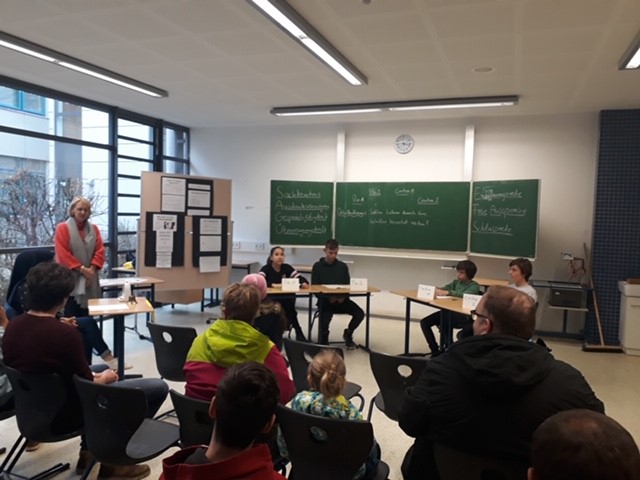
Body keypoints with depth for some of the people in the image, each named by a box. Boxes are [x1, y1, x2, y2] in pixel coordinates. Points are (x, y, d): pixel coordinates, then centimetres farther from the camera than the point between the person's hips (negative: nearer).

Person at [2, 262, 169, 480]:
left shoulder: (13, 326, -5)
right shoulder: (65, 333, -29)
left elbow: (45, 368, 9)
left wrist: (91, 375, 11)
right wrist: (104, 378, 3)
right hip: (65, 414, -8)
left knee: (102, 366, 32)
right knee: (159, 387, -7)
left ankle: (88, 453, 31)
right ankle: (112, 461, 6)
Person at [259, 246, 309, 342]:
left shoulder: (287, 267, 6)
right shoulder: (266, 268, -4)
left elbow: (300, 278, -3)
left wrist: (304, 283, -27)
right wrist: (271, 284, -36)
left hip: (286, 301, 3)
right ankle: (298, 333, -25)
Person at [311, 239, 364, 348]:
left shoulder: (343, 266, 11)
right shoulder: (318, 266, 3)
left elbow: (348, 285, 10)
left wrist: (343, 297, -13)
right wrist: (329, 297, -17)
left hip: (341, 299, 3)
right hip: (325, 299, -3)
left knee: (360, 314, -20)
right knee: (325, 318, -32)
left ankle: (348, 334, 11)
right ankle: (323, 341, 1)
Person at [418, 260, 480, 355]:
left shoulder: (474, 286, -5)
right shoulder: (456, 282, 15)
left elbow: (465, 295, -25)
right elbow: (444, 288, 2)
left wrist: (447, 292, -34)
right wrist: (435, 290, -21)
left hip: (464, 315, -7)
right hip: (450, 311, 7)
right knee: (424, 322, -5)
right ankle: (435, 350, 2)